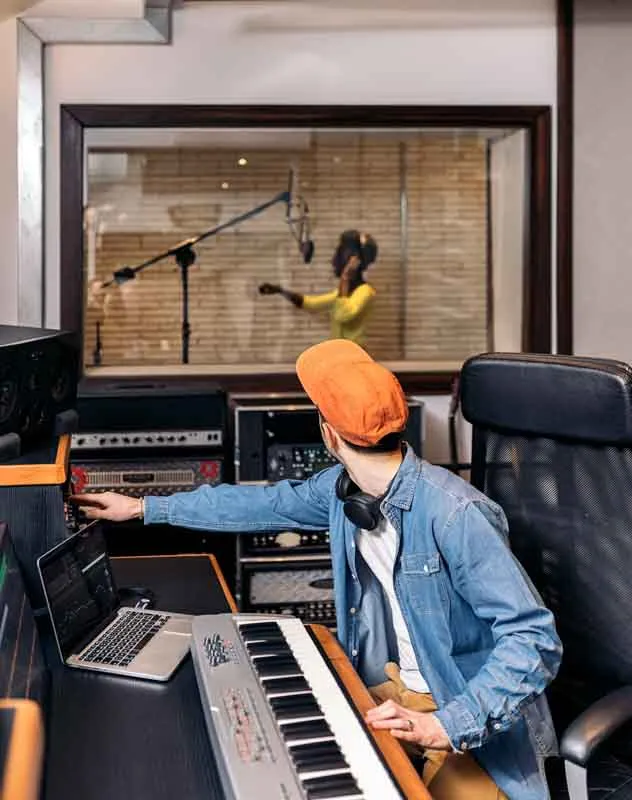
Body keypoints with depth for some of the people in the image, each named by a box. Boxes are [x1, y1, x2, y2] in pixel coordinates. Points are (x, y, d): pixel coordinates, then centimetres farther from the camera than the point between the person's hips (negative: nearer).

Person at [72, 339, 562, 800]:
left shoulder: (455, 515, -28)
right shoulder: (342, 488, -5)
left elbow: (535, 640, -28)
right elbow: (268, 504, 13)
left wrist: (445, 725, -37)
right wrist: (143, 508, 19)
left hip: (474, 717, -6)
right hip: (388, 691, 6)